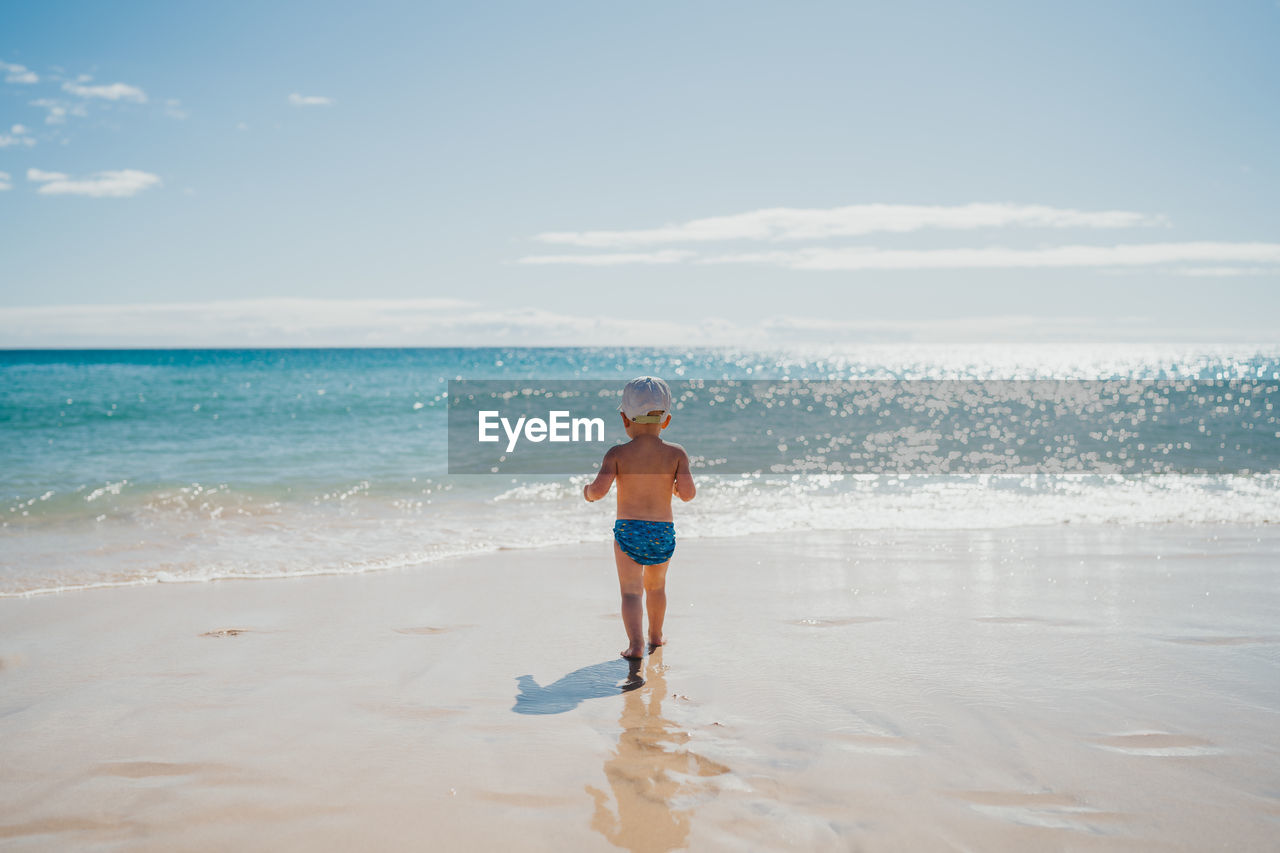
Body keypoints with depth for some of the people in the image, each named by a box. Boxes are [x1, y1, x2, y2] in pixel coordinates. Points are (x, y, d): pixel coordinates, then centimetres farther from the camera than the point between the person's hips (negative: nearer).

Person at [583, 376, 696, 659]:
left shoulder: (617, 454, -7)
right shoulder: (676, 453, -4)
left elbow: (600, 488, -17)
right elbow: (687, 493, -12)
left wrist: (588, 491, 6)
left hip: (627, 530, -2)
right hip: (663, 531, 2)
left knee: (631, 591, 0)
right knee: (656, 585, 24)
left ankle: (636, 643, -18)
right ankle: (656, 635, 42)